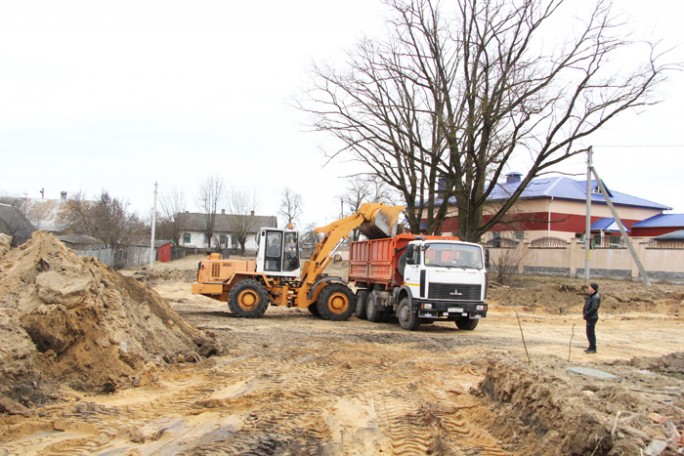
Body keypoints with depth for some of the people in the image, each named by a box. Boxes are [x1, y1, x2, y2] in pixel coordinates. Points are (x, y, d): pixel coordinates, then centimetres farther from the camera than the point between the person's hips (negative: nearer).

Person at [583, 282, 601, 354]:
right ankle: (591, 347, 25)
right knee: (589, 333, 16)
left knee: (590, 333, -6)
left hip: (592, 318, -10)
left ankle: (593, 348, 0)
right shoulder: (591, 296, 13)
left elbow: (594, 308, -25)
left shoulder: (595, 297, -18)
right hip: (590, 317, 10)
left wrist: (586, 314, -19)